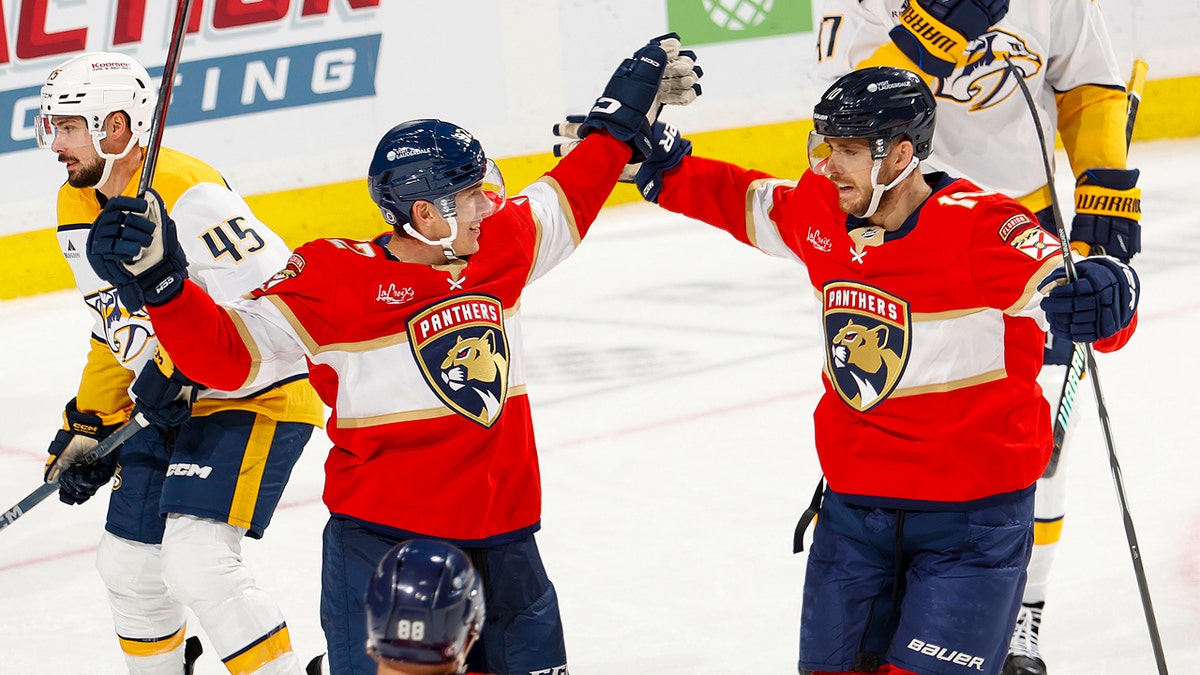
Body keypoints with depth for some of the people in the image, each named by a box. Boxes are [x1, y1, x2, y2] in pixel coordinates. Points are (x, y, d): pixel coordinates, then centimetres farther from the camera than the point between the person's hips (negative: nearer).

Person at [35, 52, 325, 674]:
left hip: (257, 399, -9)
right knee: (128, 564, 14)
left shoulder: (186, 194, -24)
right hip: (175, 410, 9)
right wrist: (90, 429, 13)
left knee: (196, 563, -22)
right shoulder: (77, 210, 6)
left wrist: (187, 371, -30)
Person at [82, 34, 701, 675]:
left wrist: (627, 112, 26)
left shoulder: (500, 244, 5)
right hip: (380, 537, -6)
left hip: (500, 537, 6)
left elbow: (568, 197, 24)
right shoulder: (335, 280, -13)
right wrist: (156, 279, -27)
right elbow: (228, 351, -14)